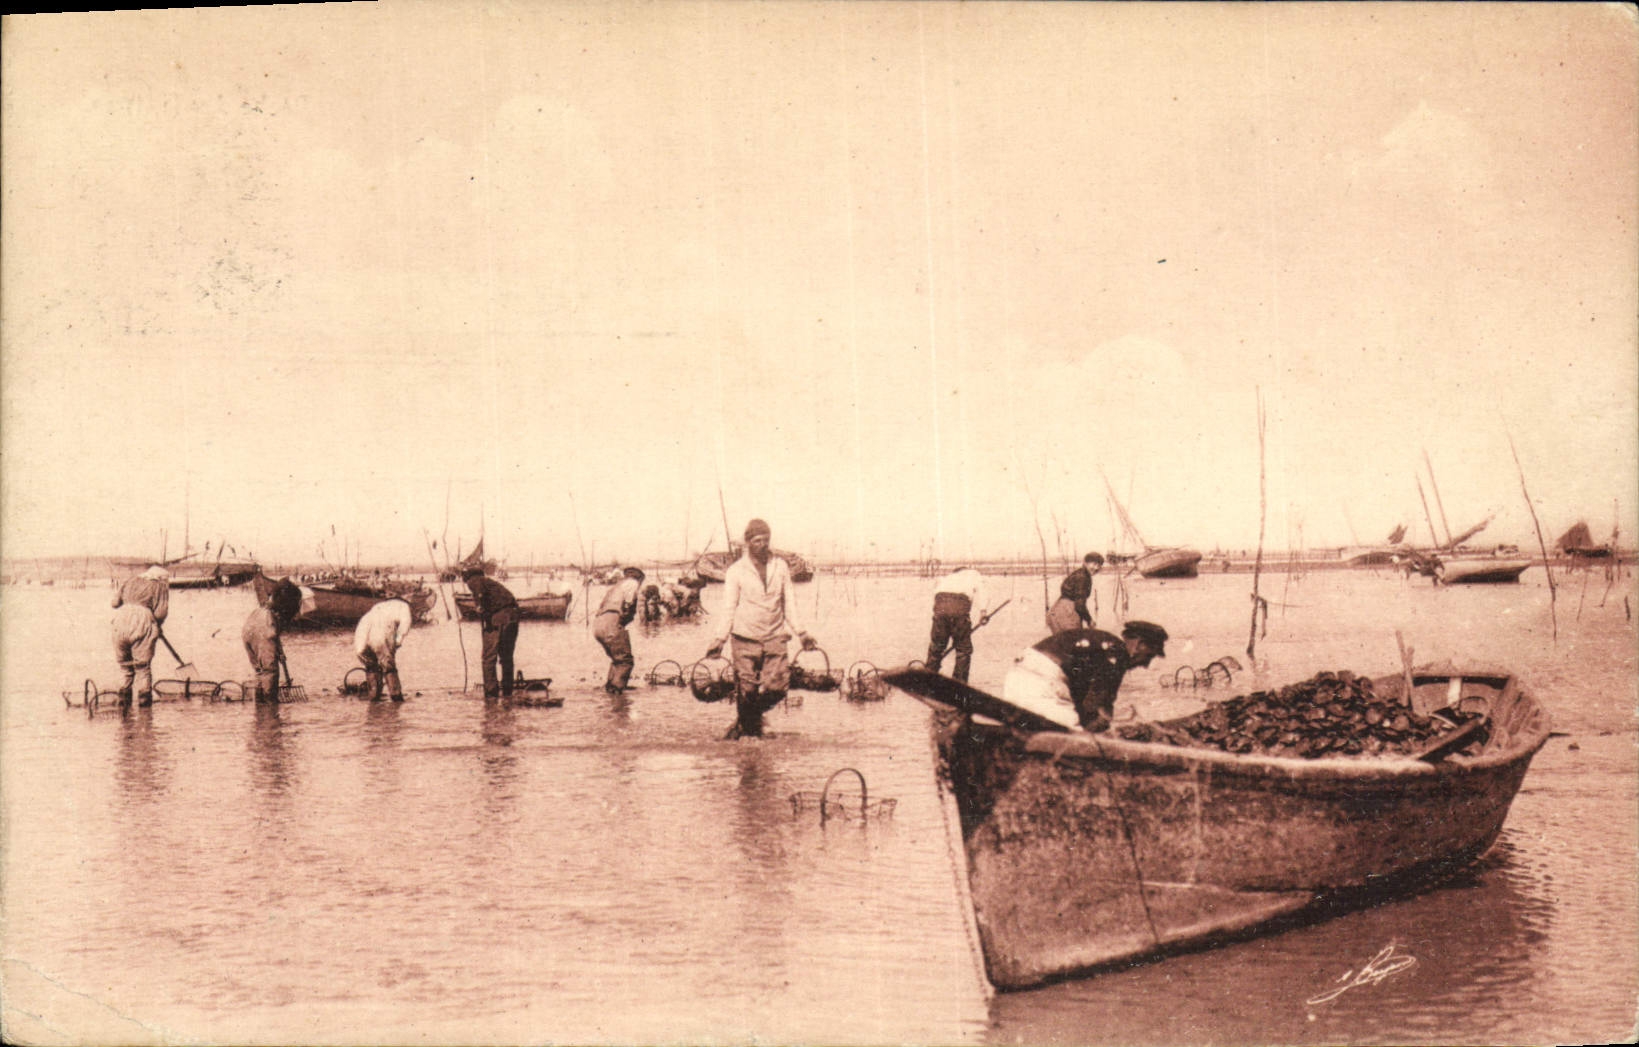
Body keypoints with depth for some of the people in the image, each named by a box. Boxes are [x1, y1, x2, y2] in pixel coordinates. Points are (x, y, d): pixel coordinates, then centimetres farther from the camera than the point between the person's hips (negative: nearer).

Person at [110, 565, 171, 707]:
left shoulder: (131, 581, 23)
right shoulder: (161, 586, 11)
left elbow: (115, 601, 15)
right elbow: (161, 612, 0)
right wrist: (157, 626, 17)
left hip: (121, 620, 4)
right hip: (142, 622, -4)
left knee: (124, 664, 15)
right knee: (143, 665, 6)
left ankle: (124, 697, 16)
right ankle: (144, 697, 6)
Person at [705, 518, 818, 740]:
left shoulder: (780, 566, 10)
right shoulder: (736, 570, 2)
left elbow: (789, 601, 14)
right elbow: (729, 607, 3)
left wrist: (800, 632, 9)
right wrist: (721, 639, -4)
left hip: (775, 637, 2)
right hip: (746, 638, -2)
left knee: (777, 686, -5)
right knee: (746, 688, -3)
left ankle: (753, 717, 22)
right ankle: (747, 729, 18)